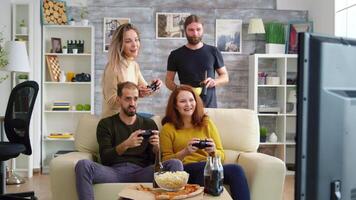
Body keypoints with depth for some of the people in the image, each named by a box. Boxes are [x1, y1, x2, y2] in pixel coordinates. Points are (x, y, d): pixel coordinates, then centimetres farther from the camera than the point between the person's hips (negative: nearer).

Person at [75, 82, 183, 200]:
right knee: (83, 165, -30)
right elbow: (105, 158, -1)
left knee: (175, 164, -27)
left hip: (141, 172, 1)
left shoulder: (149, 124, 17)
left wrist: (156, 147, -12)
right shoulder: (106, 124, 12)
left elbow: (155, 160, 12)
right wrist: (125, 145, -20)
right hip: (115, 171, 0)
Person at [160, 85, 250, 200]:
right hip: (185, 170, -3)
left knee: (236, 170, -34)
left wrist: (213, 151, -10)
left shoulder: (207, 123, 17)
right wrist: (185, 152, -13)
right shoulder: (168, 128, 10)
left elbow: (221, 155, 14)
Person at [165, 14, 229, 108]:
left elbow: (225, 76, 11)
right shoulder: (176, 55, 3)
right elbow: (169, 80, 5)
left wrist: (215, 81, -11)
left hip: (210, 105, 1)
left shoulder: (213, 52, 4)